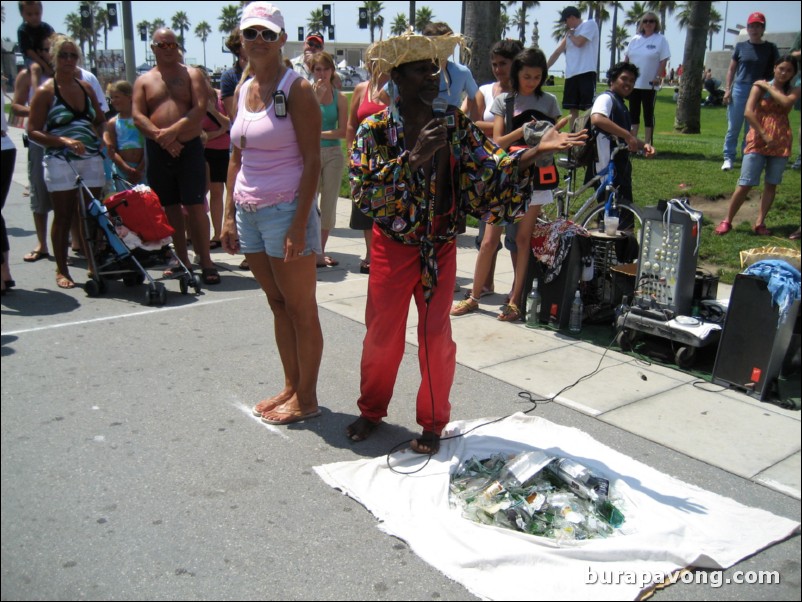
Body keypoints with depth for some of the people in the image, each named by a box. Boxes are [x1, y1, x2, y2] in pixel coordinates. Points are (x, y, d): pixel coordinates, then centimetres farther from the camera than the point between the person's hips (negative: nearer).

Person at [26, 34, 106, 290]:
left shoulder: (86, 87, 13)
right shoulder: (46, 91, -2)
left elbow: (101, 120, 22)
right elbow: (33, 131, -6)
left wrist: (106, 140, 3)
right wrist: (63, 140, -19)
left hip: (91, 159, 4)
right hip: (60, 162, -4)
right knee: (63, 217, 2)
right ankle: (61, 270, 12)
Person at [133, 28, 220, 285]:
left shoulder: (192, 75, 7)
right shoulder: (144, 80, 12)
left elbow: (200, 109, -7)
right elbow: (138, 116, 1)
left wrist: (174, 131, -17)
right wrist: (162, 138, -13)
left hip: (189, 147, -3)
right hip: (157, 151, 3)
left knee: (195, 206, -6)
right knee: (170, 207, 8)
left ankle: (205, 262, -2)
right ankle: (182, 260, 17)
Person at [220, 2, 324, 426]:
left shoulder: (296, 89, -9)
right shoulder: (242, 91, 12)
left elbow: (312, 161, -13)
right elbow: (236, 157, 16)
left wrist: (300, 224, -19)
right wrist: (229, 214, 10)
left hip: (285, 211, -7)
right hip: (249, 212, 7)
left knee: (301, 309, 3)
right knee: (278, 305, 15)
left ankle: (306, 398, 15)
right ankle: (291, 387, 27)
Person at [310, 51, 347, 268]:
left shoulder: (339, 97, 6)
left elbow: (343, 132, 0)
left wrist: (319, 133, -10)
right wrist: (317, 97, -13)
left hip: (333, 154, 2)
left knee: (329, 204, 4)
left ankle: (320, 251, 15)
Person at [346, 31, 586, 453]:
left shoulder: (455, 124, 0)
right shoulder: (375, 129, -7)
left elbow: (488, 172, -9)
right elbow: (363, 190, -18)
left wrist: (538, 150, -22)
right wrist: (413, 157, -27)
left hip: (440, 248, 2)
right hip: (392, 248, -1)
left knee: (436, 338, 8)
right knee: (382, 335, 10)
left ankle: (433, 422, 25)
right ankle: (372, 410, 33)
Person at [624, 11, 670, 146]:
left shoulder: (661, 40, -3)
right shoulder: (635, 39, 10)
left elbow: (663, 61, -7)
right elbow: (627, 58, 13)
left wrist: (658, 77, -16)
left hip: (650, 84, -4)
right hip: (633, 83, 5)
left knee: (648, 114, 0)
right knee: (633, 113, 8)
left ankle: (647, 144, 5)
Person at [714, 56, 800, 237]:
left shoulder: (794, 91, 8)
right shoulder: (760, 86, 0)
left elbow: (786, 102, -16)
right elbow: (748, 112, -11)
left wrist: (769, 87, -6)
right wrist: (764, 136, -14)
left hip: (781, 142, 3)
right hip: (758, 140, -3)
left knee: (771, 184, 4)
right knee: (745, 184, -8)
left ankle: (759, 223, 10)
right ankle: (727, 221, 2)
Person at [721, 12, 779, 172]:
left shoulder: (770, 49, 4)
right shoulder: (740, 46, 6)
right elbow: (731, 69, 10)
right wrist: (727, 89, 1)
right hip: (739, 89, 0)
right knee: (733, 127, 0)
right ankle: (729, 158, 6)